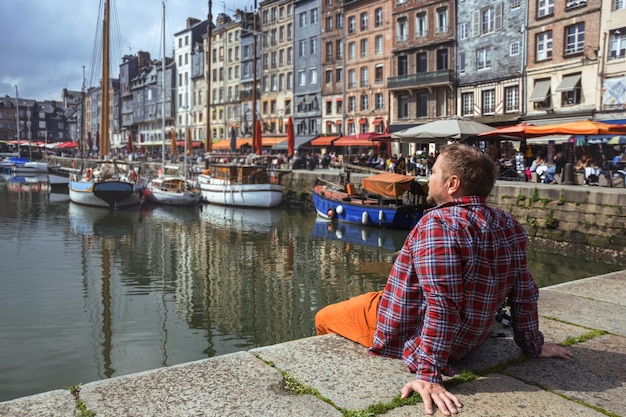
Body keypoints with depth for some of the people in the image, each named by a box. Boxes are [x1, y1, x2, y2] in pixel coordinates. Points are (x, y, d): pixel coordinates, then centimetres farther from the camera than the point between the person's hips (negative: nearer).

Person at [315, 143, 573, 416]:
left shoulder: (438, 223, -29)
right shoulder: (509, 225, -6)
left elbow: (442, 305, -35)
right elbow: (524, 294, 0)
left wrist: (429, 374, -32)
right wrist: (533, 346, 12)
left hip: (416, 337, -8)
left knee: (324, 317, 15)